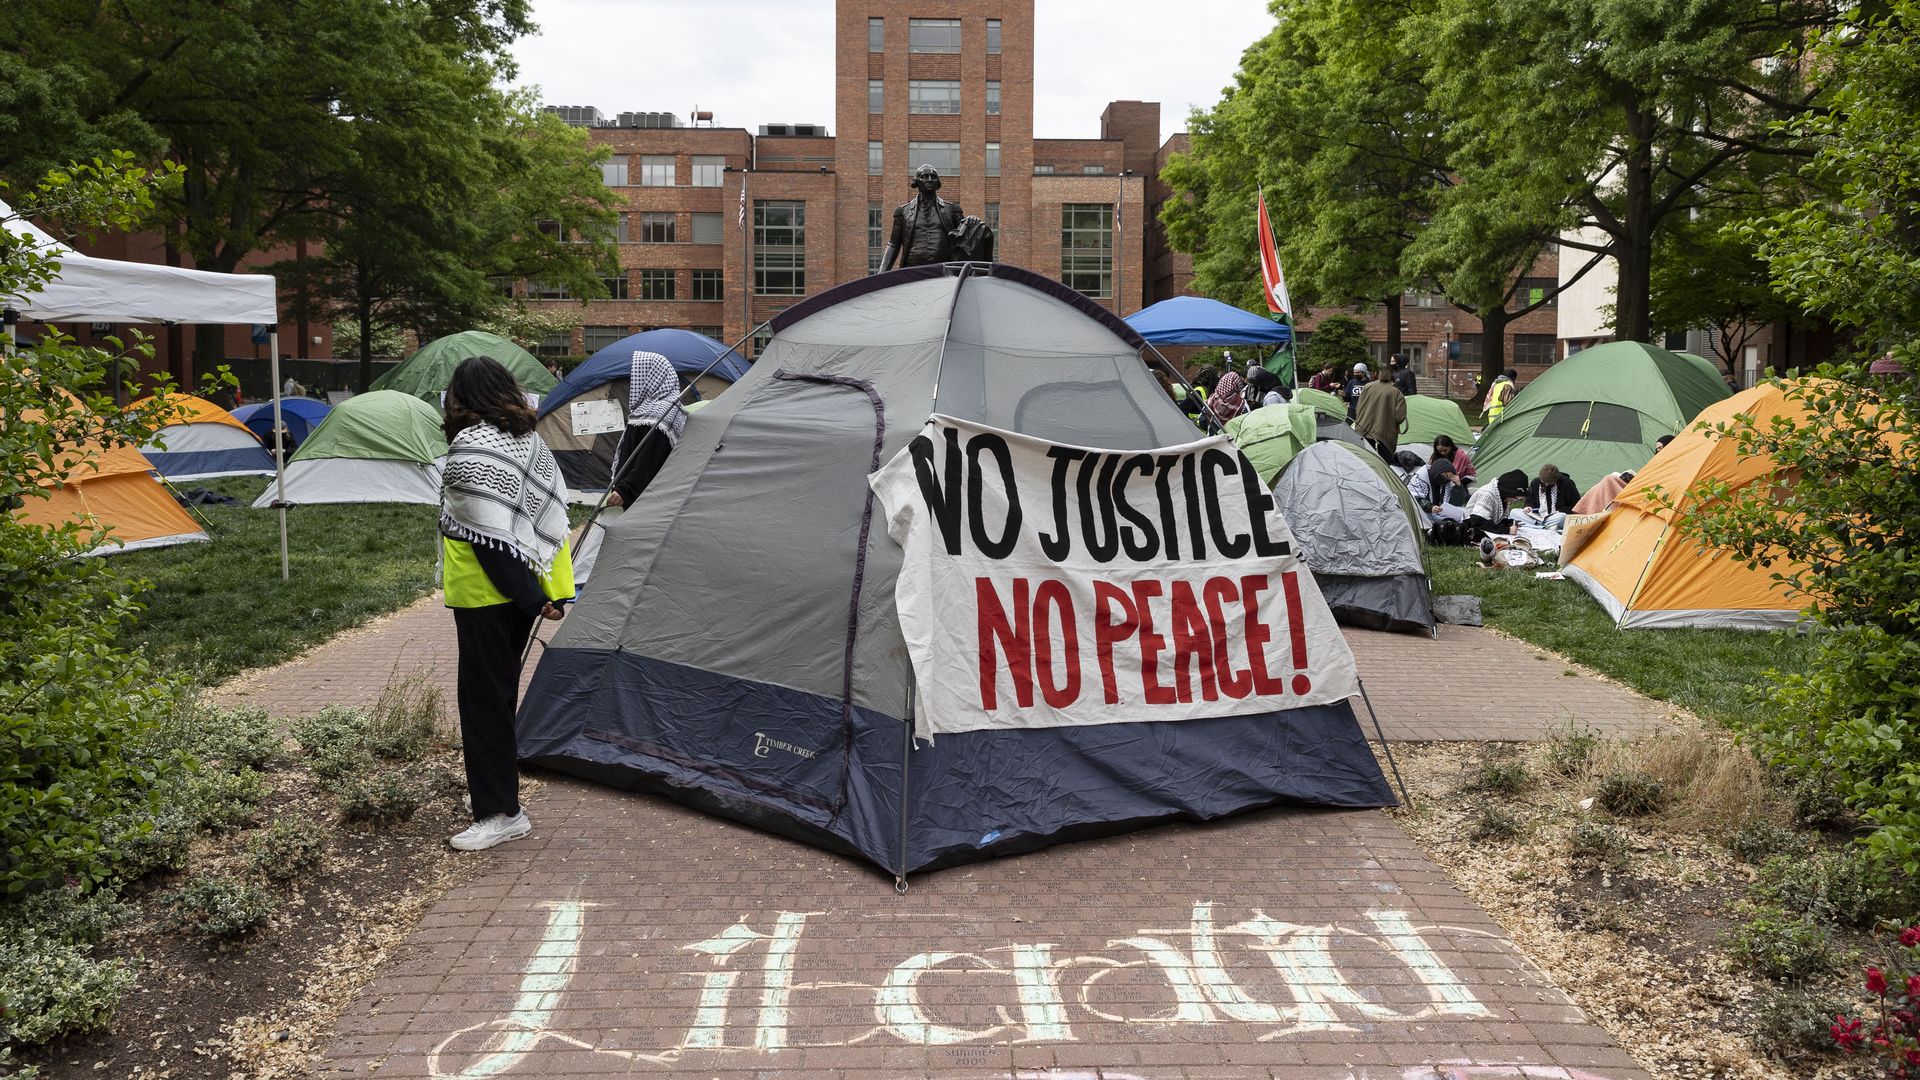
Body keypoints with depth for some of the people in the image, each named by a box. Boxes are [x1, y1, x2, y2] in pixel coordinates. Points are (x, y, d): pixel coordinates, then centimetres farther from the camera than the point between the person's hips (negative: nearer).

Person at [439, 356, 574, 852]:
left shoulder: (470, 449, -16)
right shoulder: (531, 441, 10)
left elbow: (490, 533, -21)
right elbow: (548, 515, 11)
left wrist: (531, 598, -17)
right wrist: (542, 591, 12)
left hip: (484, 592, -9)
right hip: (523, 588, 9)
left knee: (482, 697, -2)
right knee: (502, 690, 19)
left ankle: (500, 812, 2)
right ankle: (495, 789, 31)